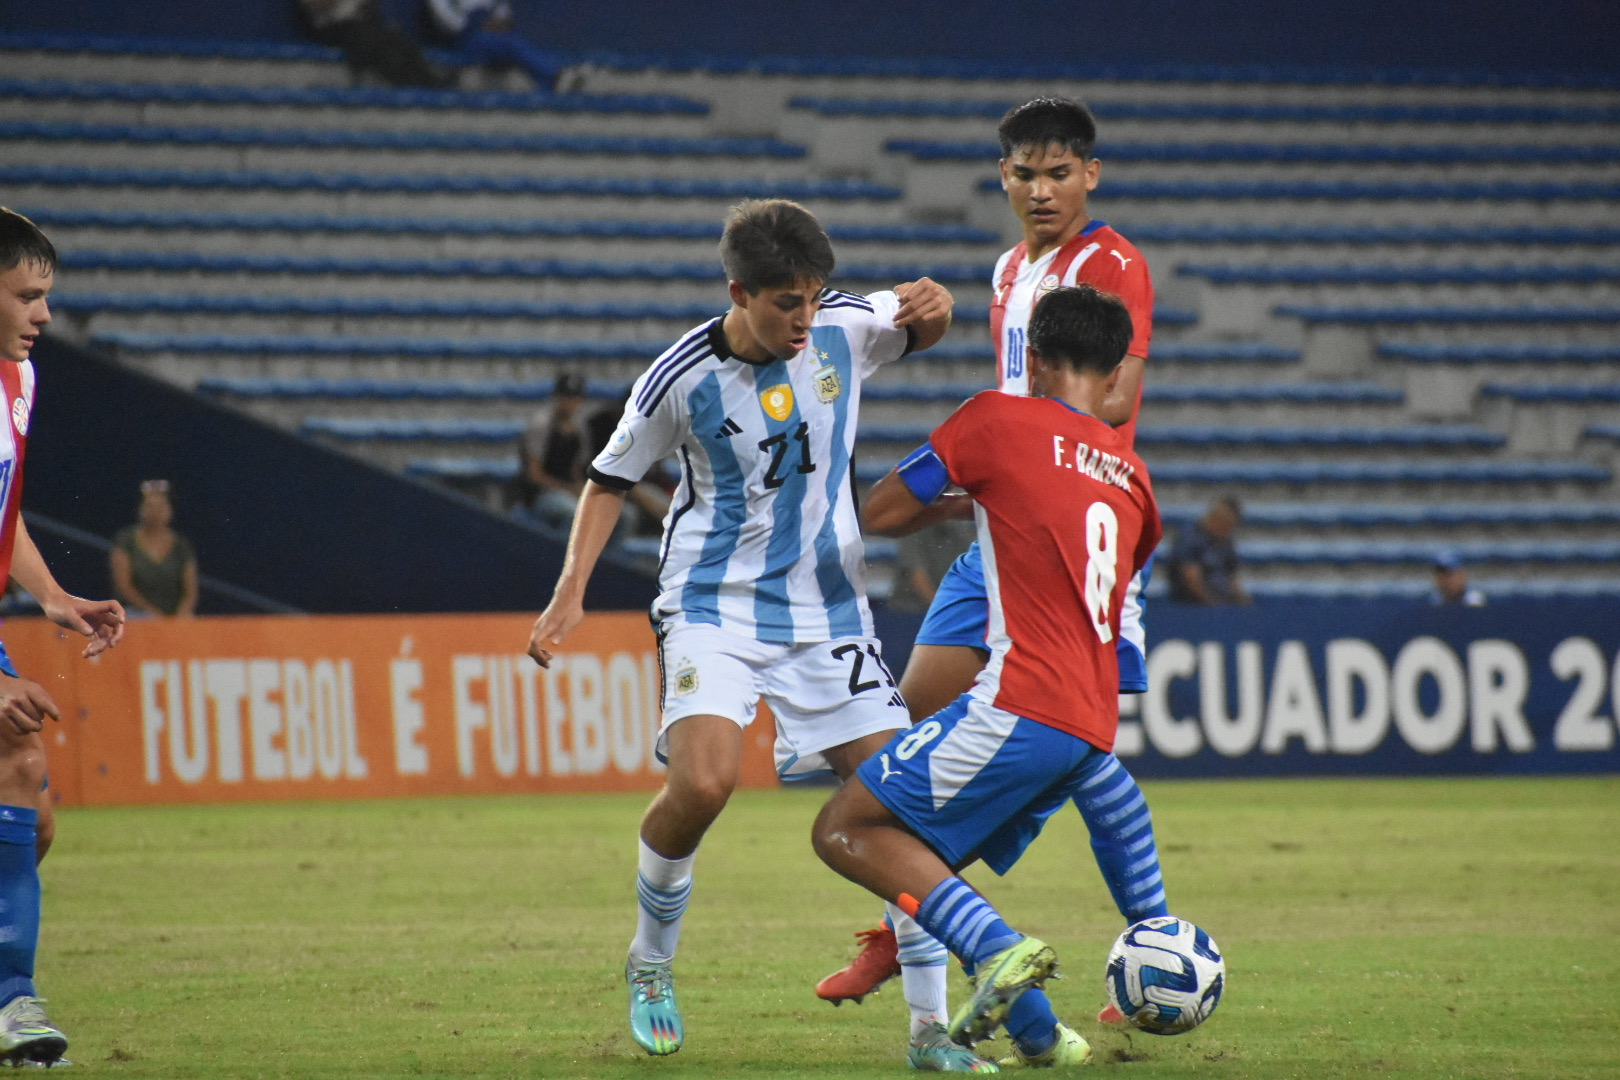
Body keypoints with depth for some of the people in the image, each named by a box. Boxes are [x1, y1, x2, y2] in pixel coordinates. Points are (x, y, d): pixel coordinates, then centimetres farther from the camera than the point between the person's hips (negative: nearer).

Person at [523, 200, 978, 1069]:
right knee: (702, 782, -25)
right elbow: (612, 477, 1)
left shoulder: (842, 330, -6)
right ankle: (650, 961, 4)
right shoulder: (683, 379, -14)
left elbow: (921, 329, 16)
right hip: (715, 605, -3)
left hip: (828, 608, 4)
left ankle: (930, 1027, 4)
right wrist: (571, 591, -7)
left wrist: (932, 307, -9)